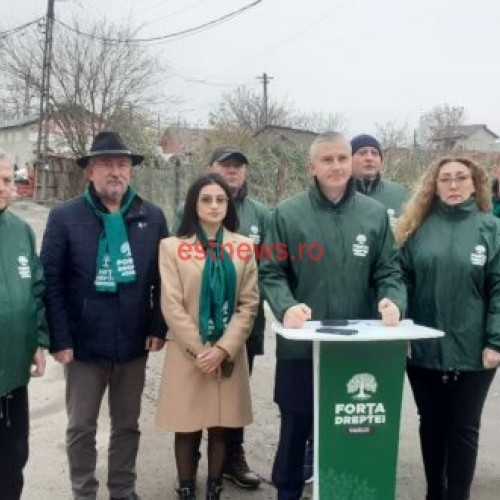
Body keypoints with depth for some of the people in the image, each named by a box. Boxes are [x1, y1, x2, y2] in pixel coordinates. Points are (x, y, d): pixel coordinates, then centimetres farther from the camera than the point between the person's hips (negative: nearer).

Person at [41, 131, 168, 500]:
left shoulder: (152, 217, 1)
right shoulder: (64, 217, -6)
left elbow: (163, 277, 4)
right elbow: (51, 282, -7)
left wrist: (158, 327, -3)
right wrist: (59, 340, -11)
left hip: (134, 343, 2)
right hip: (84, 344, -2)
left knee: (127, 425, 16)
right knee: (81, 428, 12)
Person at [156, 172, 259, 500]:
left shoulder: (243, 247, 4)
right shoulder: (173, 247, -1)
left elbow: (249, 303, 0)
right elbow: (172, 305, -5)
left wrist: (223, 348, -10)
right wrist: (198, 350, -12)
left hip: (229, 355, 2)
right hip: (188, 354, -2)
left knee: (220, 429, 9)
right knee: (187, 429, 5)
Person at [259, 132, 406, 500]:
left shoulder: (375, 214, 3)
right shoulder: (288, 213, -2)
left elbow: (389, 271, 5)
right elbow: (271, 272, -3)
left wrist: (393, 300, -16)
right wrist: (286, 307, -21)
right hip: (300, 346, -1)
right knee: (296, 427, 14)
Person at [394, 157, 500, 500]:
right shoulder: (419, 228, 4)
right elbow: (402, 280, 4)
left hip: (471, 351, -2)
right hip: (423, 349, 2)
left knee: (463, 429, 8)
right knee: (431, 425, 15)